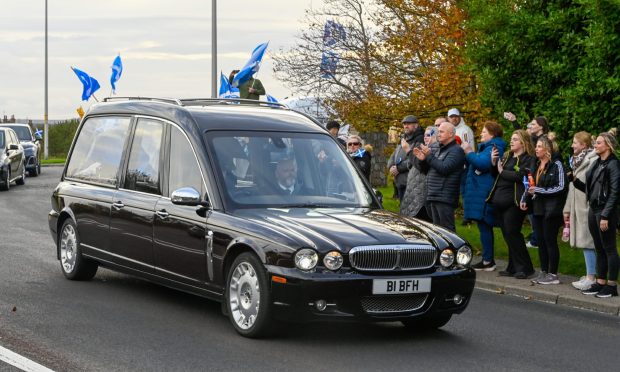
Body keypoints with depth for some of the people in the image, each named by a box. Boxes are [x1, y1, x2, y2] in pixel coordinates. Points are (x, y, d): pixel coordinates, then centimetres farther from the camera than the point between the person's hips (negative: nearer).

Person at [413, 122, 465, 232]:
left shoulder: (456, 150, -7)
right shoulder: (440, 150, 22)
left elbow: (444, 168, -20)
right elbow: (427, 171, 24)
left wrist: (429, 155, -15)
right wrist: (422, 160, 4)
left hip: (445, 198, -9)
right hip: (434, 197, 9)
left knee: (447, 230, -10)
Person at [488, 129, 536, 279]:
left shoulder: (528, 159, -6)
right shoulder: (507, 156, 18)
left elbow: (519, 176, -21)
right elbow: (496, 174, 19)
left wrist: (502, 171, -8)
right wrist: (494, 163, 2)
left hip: (513, 202, -8)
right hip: (500, 201, 8)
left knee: (512, 233, -9)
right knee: (507, 235, 10)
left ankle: (524, 268, 0)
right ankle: (514, 267, 17)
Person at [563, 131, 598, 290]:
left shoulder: (592, 161, -14)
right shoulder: (576, 161, 16)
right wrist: (568, 208, 20)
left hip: (587, 206, -9)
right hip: (578, 208, 9)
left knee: (587, 241, -7)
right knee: (584, 242, 11)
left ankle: (591, 278, -3)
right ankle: (590, 274, 17)